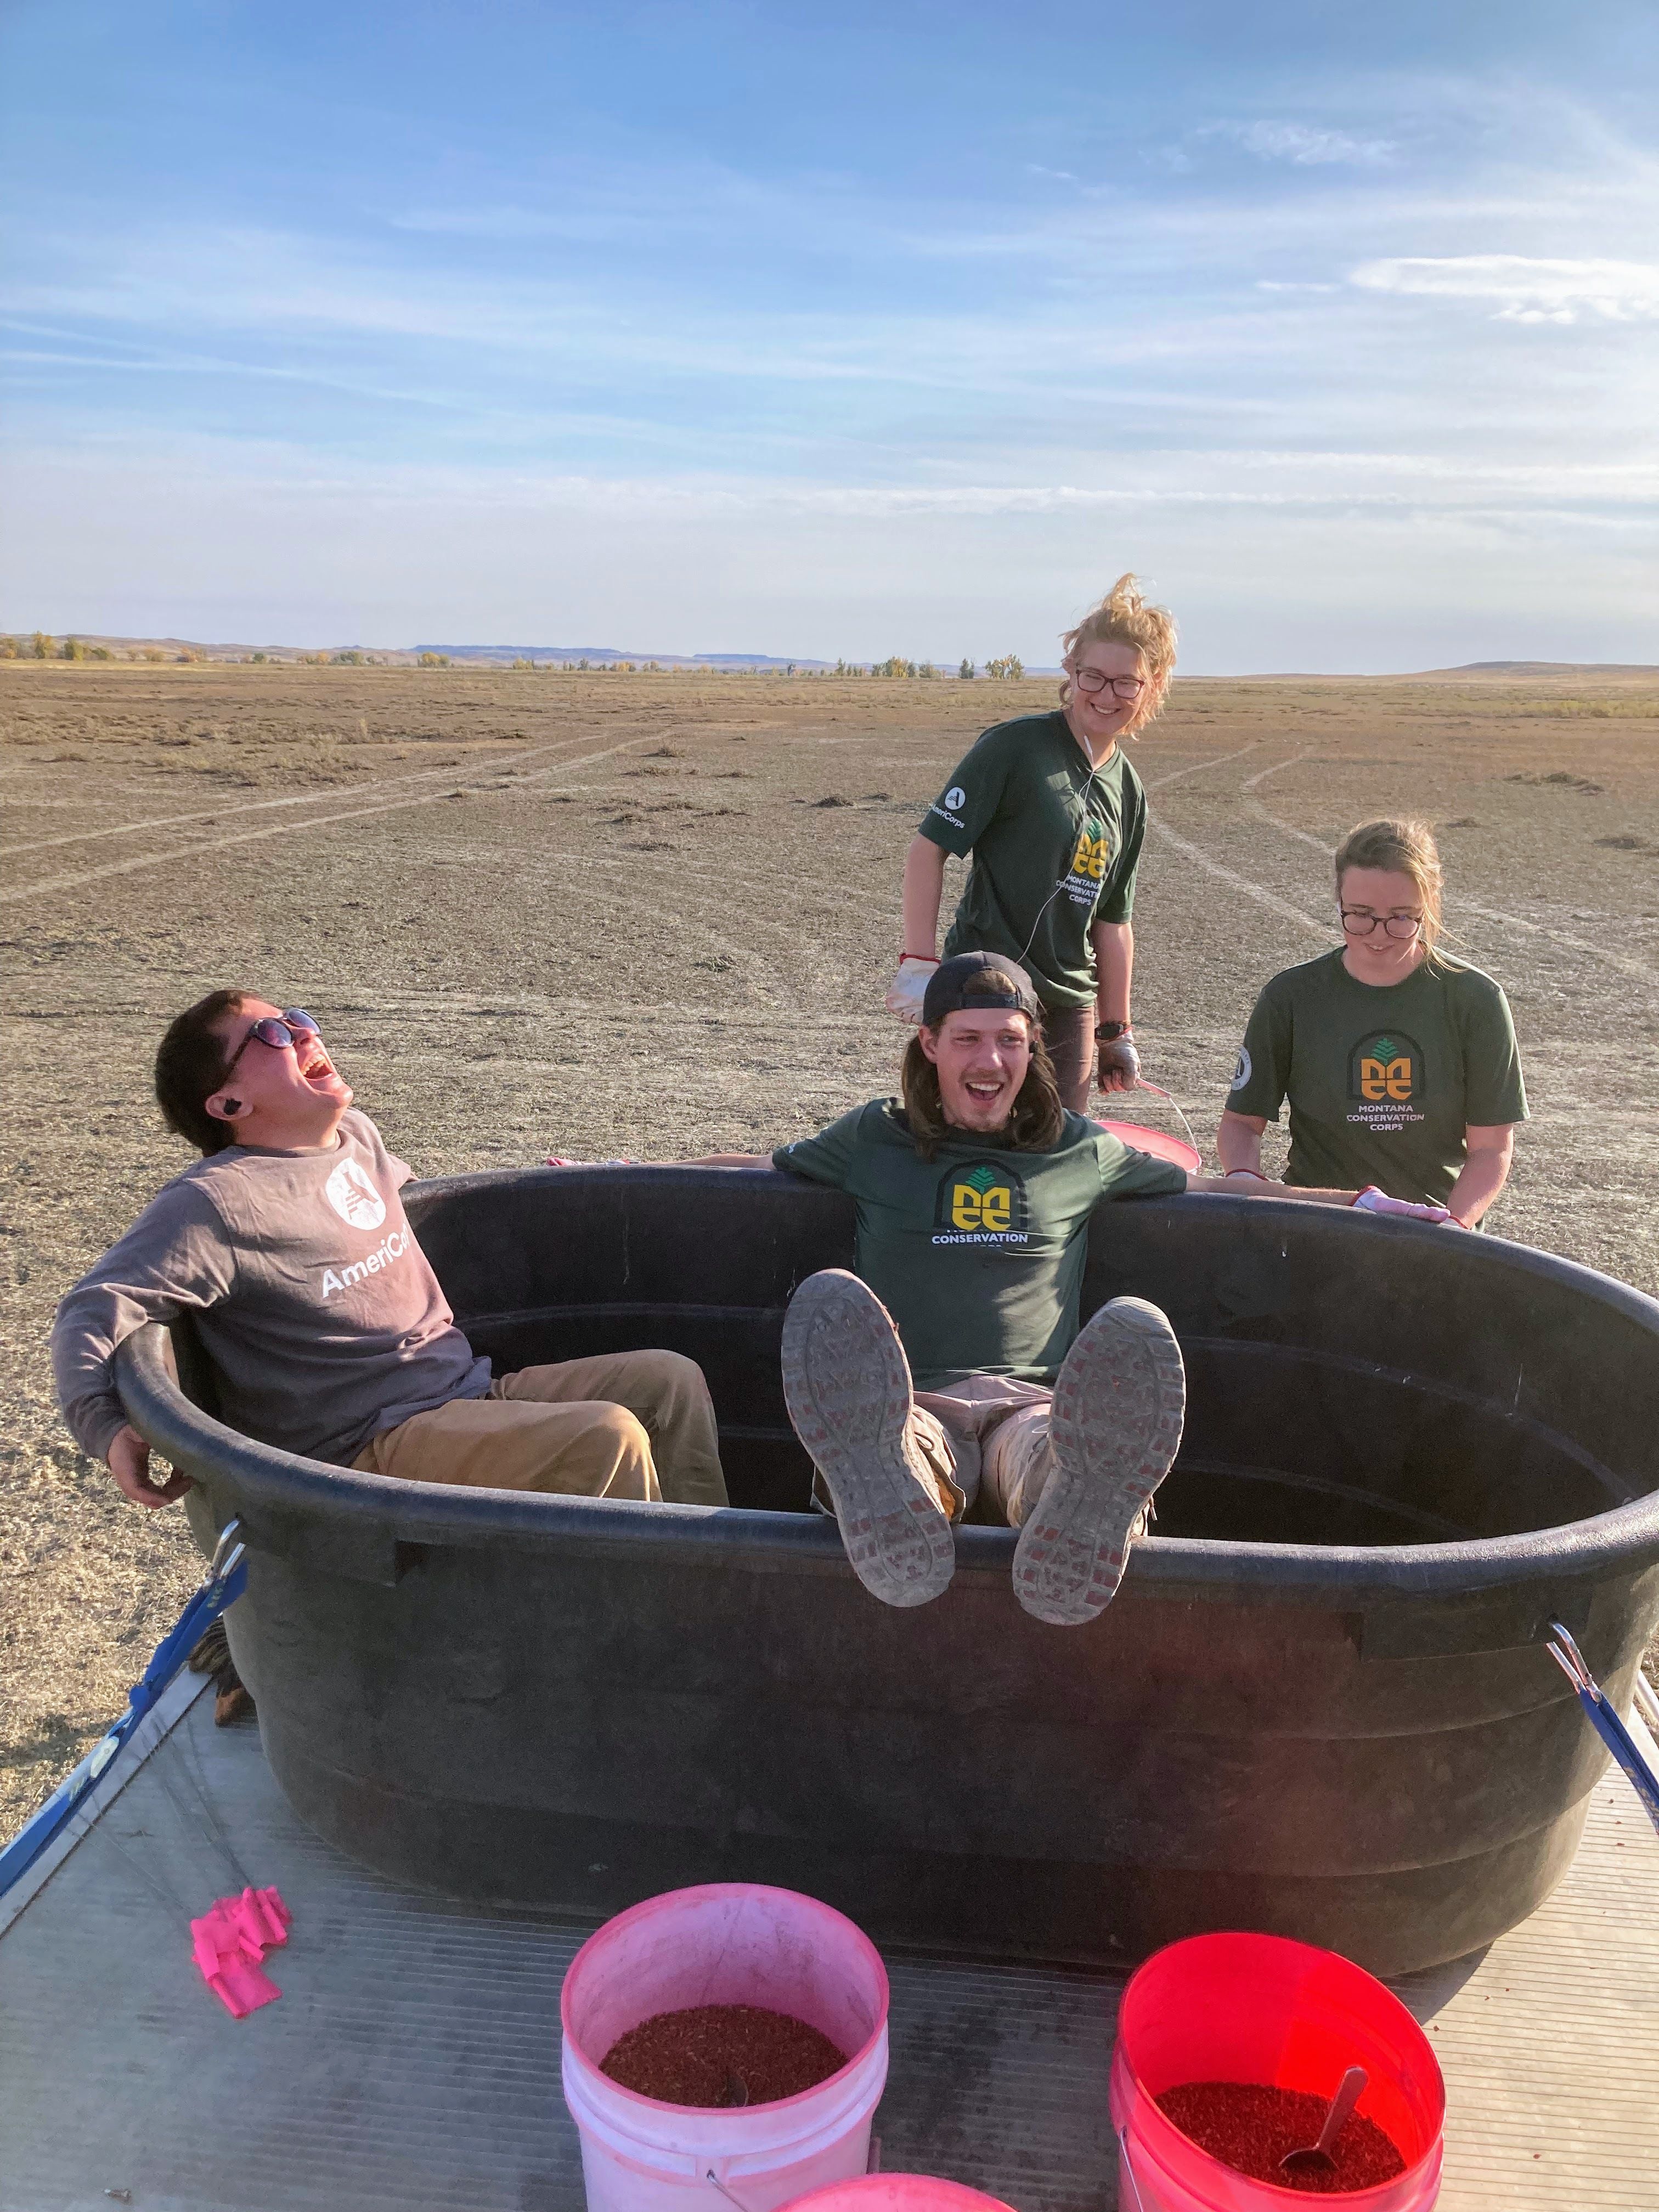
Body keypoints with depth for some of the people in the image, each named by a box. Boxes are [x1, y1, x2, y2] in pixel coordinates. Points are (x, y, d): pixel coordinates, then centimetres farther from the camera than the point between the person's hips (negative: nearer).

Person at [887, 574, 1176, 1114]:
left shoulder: (1128, 791, 11)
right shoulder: (1017, 744, -9)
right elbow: (927, 848, -10)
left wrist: (1116, 1029, 19)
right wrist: (918, 963, -17)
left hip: (1070, 1008, 6)